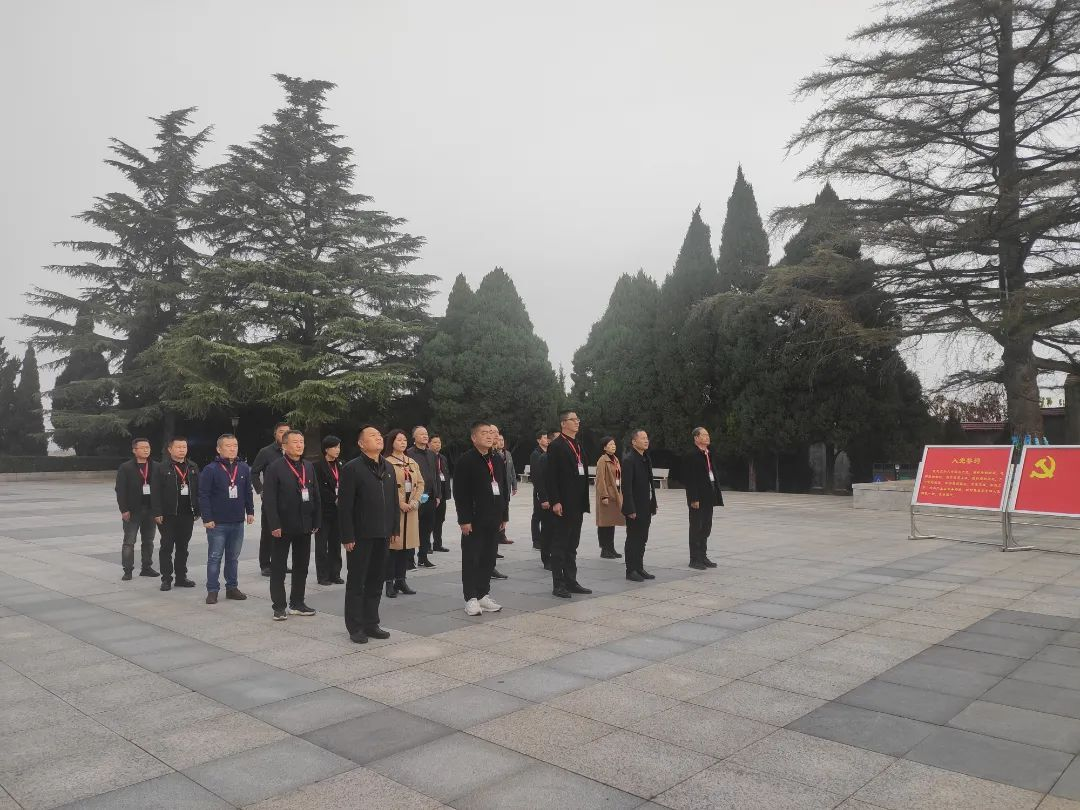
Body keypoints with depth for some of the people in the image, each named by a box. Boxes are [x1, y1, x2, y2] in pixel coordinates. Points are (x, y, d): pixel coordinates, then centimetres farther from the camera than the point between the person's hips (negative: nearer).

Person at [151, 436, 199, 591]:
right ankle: (166, 579, 10)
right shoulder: (161, 468, -4)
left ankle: (181, 577, 20)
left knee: (183, 547, 11)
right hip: (168, 515, -4)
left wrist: (197, 510, 5)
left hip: (187, 514, 4)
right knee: (166, 547, 3)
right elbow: (155, 492, -7)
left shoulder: (193, 467, 8)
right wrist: (157, 513, -13)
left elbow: (198, 490, 9)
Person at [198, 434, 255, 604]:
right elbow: (203, 496, -9)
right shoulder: (210, 470, -8)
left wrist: (250, 512, 10)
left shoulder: (244, 469, 6)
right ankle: (212, 590, 11)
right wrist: (207, 518, -13)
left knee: (233, 557, 13)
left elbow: (248, 493, 14)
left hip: (238, 522, 4)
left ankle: (232, 587, 23)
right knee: (214, 558, 3)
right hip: (217, 523, -4)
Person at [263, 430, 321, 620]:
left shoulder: (309, 467, 9)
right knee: (278, 568, 4)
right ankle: (279, 606, 13)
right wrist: (274, 525, -17)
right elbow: (269, 499, -12)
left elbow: (316, 496, 10)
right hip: (283, 526, -5)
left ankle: (297, 603, 23)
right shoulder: (275, 468, -8)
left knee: (301, 567, 12)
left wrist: (317, 522, 5)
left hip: (305, 526, 5)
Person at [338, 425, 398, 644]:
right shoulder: (352, 469, -10)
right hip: (360, 536, -6)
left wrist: (394, 529, 11)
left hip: (382, 535, 6)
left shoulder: (388, 468, 11)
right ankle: (355, 627, 13)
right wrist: (347, 536, -15)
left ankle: (371, 624, 23)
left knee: (376, 582, 13)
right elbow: (344, 505, -12)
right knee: (356, 582, 4)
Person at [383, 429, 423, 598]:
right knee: (393, 545, -4)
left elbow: (420, 483, 13)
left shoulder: (412, 462, 15)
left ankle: (401, 580, 17)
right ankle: (389, 582, 3)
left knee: (407, 545, 8)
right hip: (393, 508, -6)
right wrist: (400, 503, -15)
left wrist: (415, 501, -2)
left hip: (411, 509, 6)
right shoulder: (386, 462, -7)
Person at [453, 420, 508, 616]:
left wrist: (504, 515, 12)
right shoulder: (465, 460, -9)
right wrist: (464, 519, -16)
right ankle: (471, 599, 7)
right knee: (471, 559, 1)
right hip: (474, 519, -6)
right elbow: (460, 492, -13)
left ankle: (483, 595, 21)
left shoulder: (497, 460, 12)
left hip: (493, 519, 6)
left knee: (489, 559, 11)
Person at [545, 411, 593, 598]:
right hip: (563, 505, -8)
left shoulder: (578, 446, 16)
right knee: (559, 545, 0)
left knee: (572, 546, 13)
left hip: (577, 505, 8)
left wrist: (584, 502, 13)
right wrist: (555, 502, -20)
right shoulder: (556, 446, -9)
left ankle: (571, 581, 21)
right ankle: (558, 584, 5)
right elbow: (550, 476, -15)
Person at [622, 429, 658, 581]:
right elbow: (626, 487, -18)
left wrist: (653, 504, 13)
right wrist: (630, 509, -21)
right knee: (633, 539, 0)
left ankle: (639, 568, 22)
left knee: (642, 539, 13)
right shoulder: (628, 460, -14)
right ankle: (631, 570, 8)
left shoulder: (646, 459, 12)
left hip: (646, 508, 8)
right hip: (635, 508, -8)